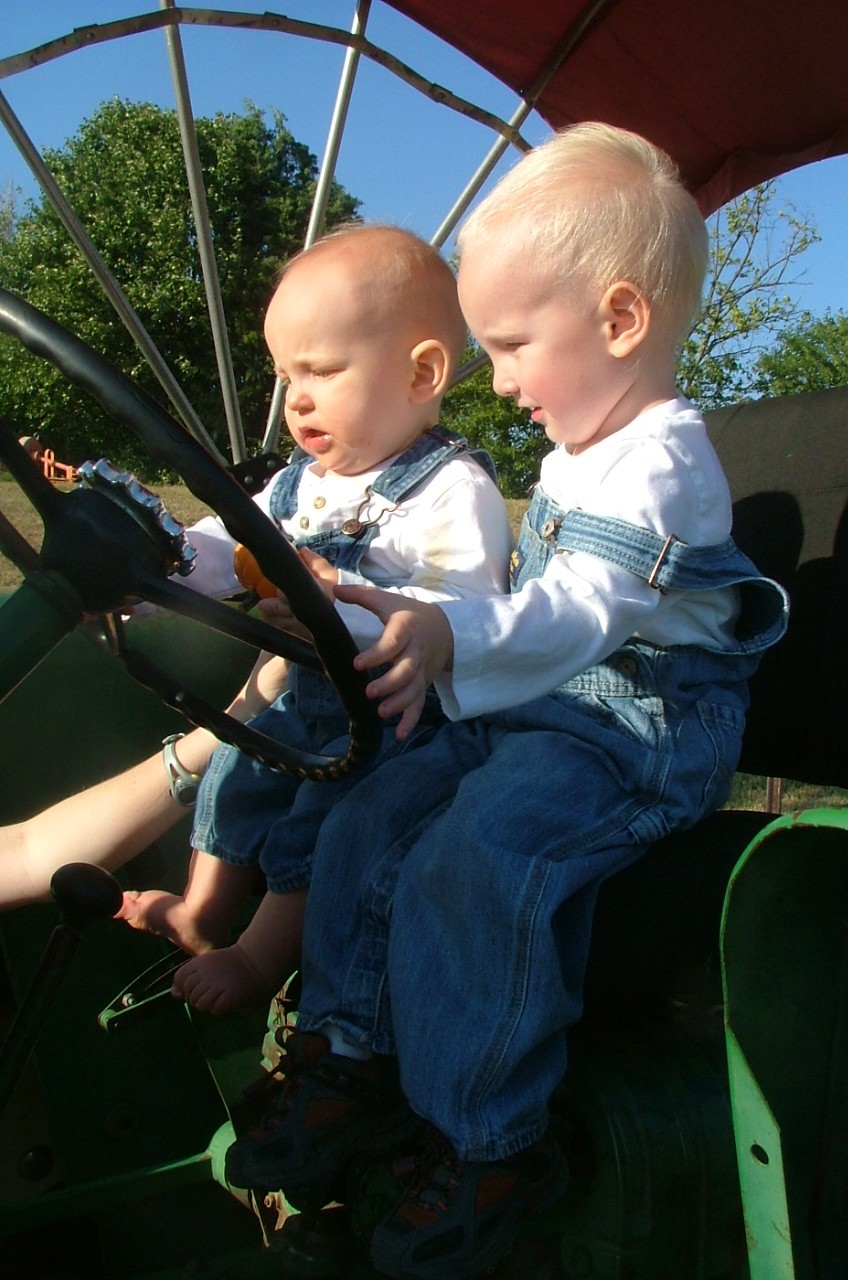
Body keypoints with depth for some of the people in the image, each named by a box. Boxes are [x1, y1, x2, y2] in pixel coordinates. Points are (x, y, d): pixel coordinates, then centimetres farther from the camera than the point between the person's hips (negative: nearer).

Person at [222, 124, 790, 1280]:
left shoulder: (660, 461, -15)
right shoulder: (580, 453, 18)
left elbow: (581, 613, -30)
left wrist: (451, 638, -44)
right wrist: (436, 653, 26)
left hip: (636, 730, -10)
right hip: (531, 715, 10)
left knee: (471, 862, -29)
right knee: (368, 824, -1)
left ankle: (489, 1145, -9)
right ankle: (354, 1059, 13)